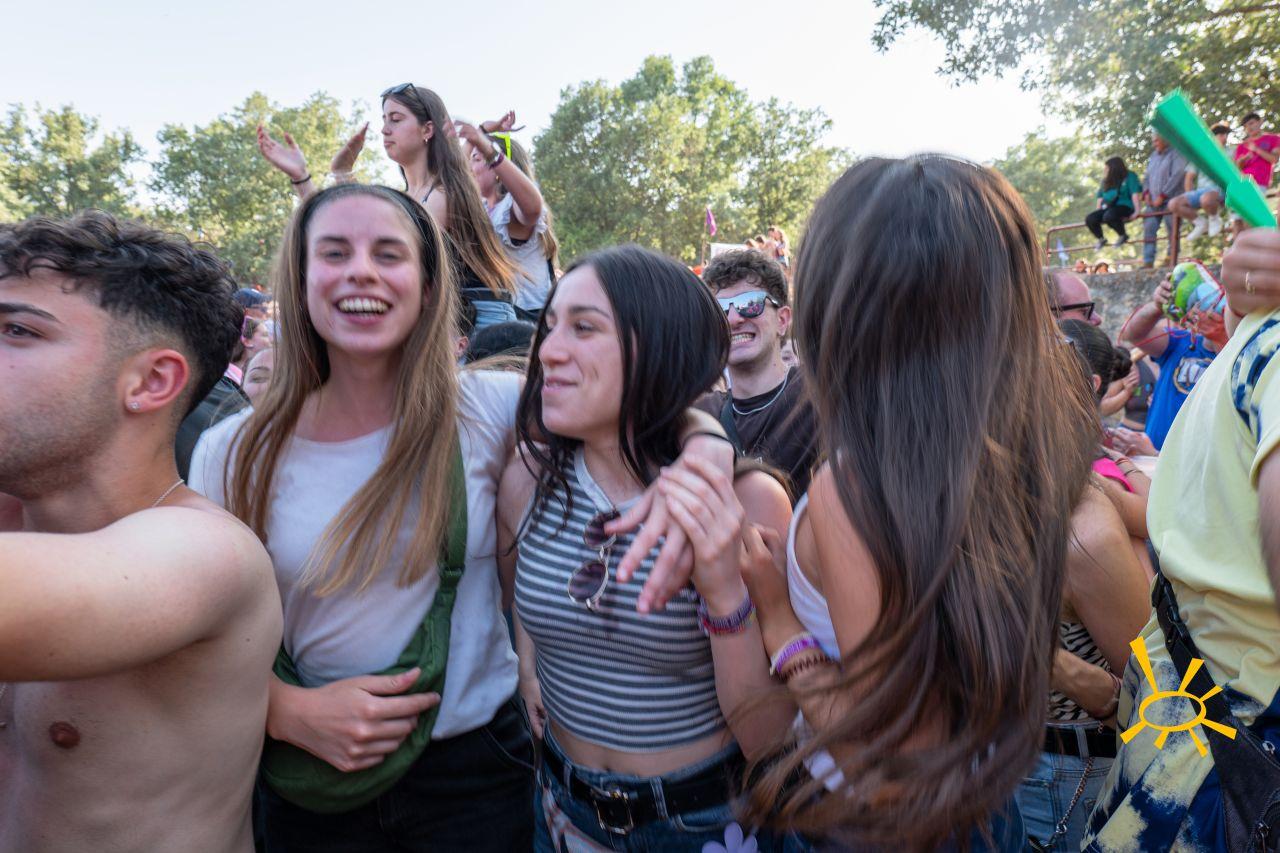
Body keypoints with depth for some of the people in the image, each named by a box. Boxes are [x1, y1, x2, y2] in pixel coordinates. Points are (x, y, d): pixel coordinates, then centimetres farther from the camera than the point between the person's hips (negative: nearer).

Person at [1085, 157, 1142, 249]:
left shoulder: (1130, 176, 1)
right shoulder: (1107, 181, 20)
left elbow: (1135, 194, -9)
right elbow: (1100, 197, 17)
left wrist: (1137, 211, -20)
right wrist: (1098, 214, 6)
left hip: (1124, 206, -6)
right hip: (1108, 207, 6)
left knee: (1109, 216, -39)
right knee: (1090, 219, -21)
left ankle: (1123, 235, -13)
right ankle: (1101, 239, 5)